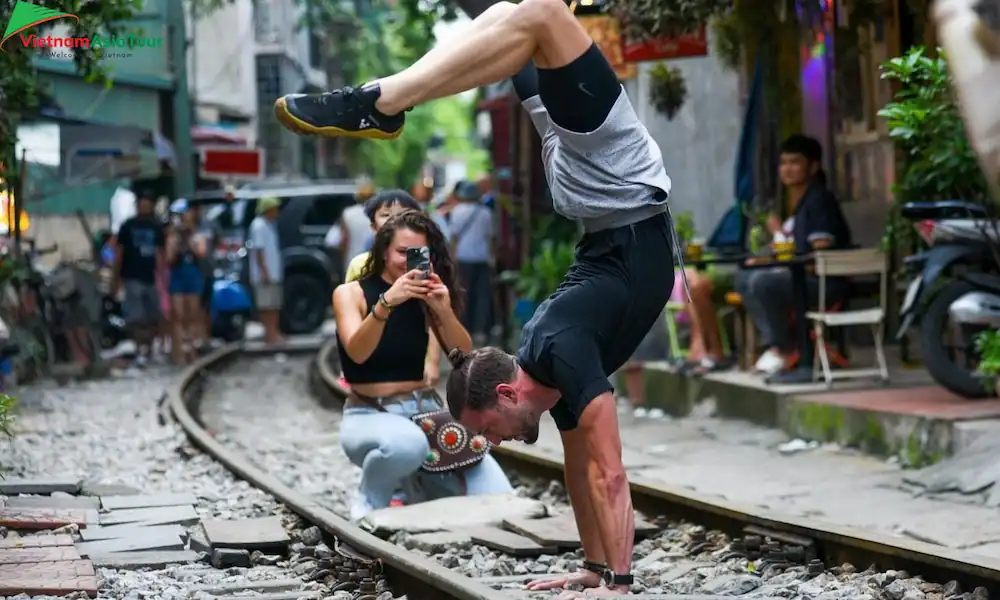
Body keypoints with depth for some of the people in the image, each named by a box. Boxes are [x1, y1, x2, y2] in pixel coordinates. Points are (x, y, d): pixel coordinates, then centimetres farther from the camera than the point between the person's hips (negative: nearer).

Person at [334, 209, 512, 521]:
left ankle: (412, 486, 14)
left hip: (424, 411, 5)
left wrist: (445, 311, -19)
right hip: (368, 416, -4)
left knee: (496, 500, -15)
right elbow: (357, 353, -20)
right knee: (406, 443, -43)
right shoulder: (351, 293, -2)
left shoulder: (426, 299, 8)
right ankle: (370, 502, -10)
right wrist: (386, 302, -35)